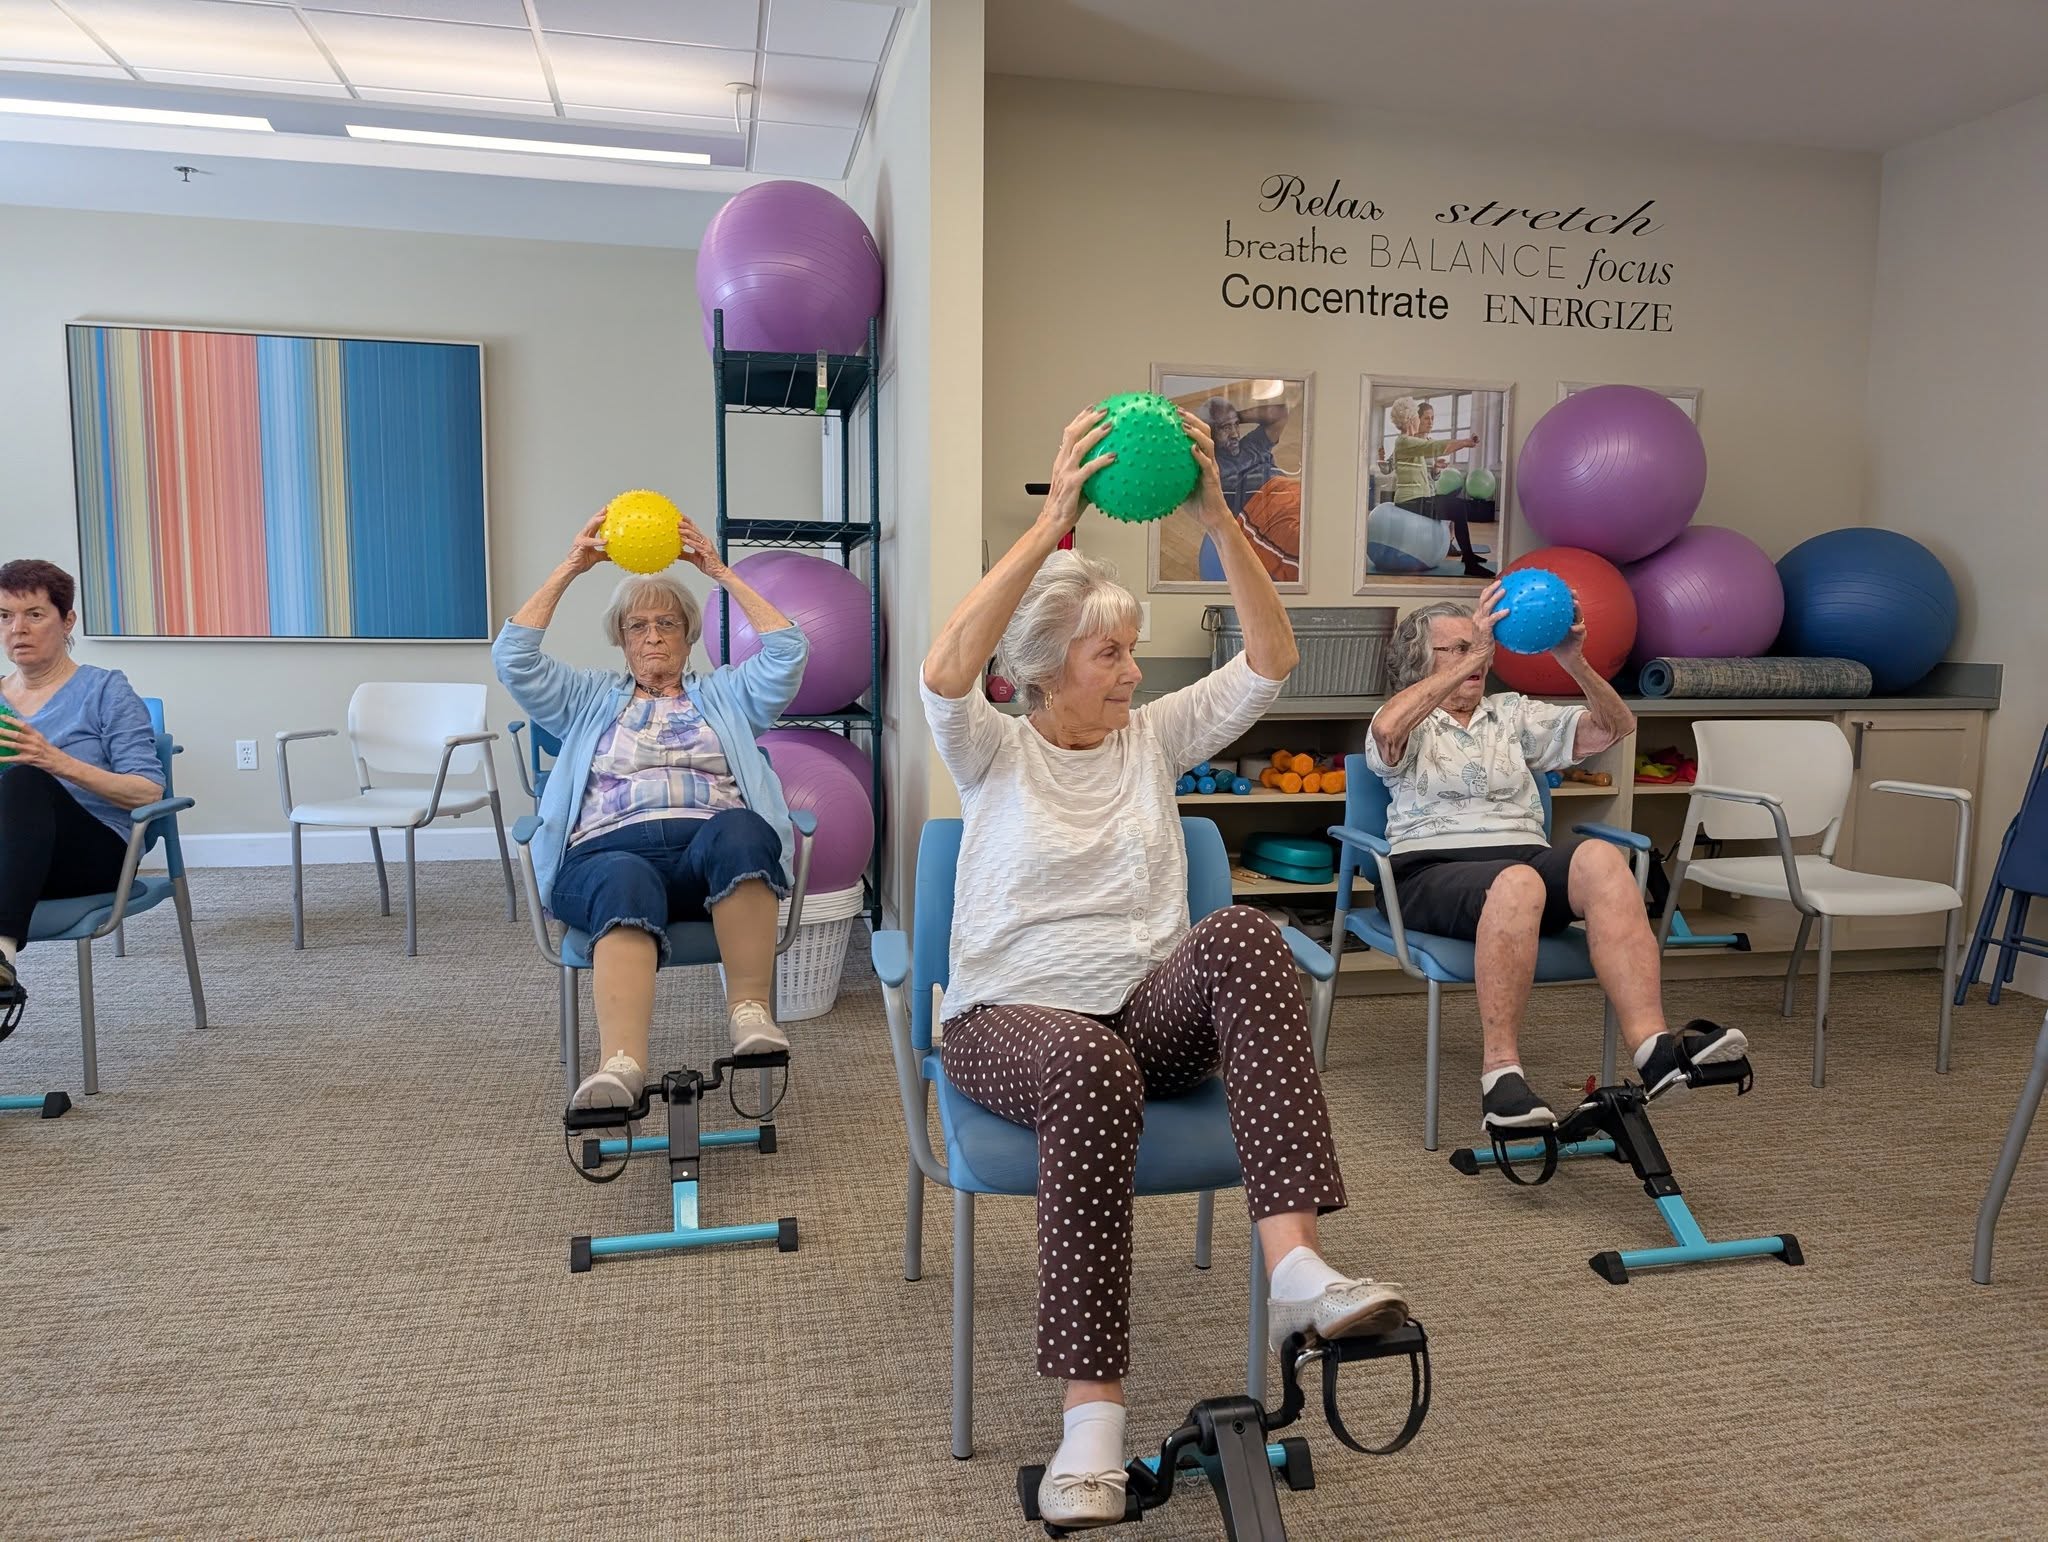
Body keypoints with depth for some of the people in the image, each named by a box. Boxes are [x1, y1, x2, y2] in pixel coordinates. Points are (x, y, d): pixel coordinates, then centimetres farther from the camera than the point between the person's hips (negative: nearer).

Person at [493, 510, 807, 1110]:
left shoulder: (722, 694, 31)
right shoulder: (591, 699, 32)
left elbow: (787, 651, 15)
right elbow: (513, 657, 18)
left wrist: (721, 572, 16)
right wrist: (569, 568, 16)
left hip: (711, 845, 1)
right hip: (611, 850, 0)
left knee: (738, 829, -39)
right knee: (626, 884, -40)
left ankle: (749, 1011, -38)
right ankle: (620, 1065, -60)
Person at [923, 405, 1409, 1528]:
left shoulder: (1154, 737, 14)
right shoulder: (994, 754, 5)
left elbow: (1270, 661, 1)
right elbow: (946, 672, -18)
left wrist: (1217, 518, -12)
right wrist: (1053, 520, -24)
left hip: (1154, 1010, 3)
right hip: (1013, 1014, -2)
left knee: (1240, 932, -32)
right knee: (1092, 1071, -40)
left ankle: (1296, 1267, -40)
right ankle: (1091, 1417, -35)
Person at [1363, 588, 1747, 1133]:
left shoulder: (1513, 713, 27)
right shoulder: (1408, 722, 13)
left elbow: (1614, 727, 17)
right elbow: (1387, 730, -16)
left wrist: (1575, 663, -1)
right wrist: (1470, 658, -17)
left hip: (1528, 860, 4)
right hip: (1432, 870, -4)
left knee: (1601, 858, -31)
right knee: (1516, 881, -40)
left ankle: (1652, 1045, -44)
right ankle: (1501, 1073, -40)